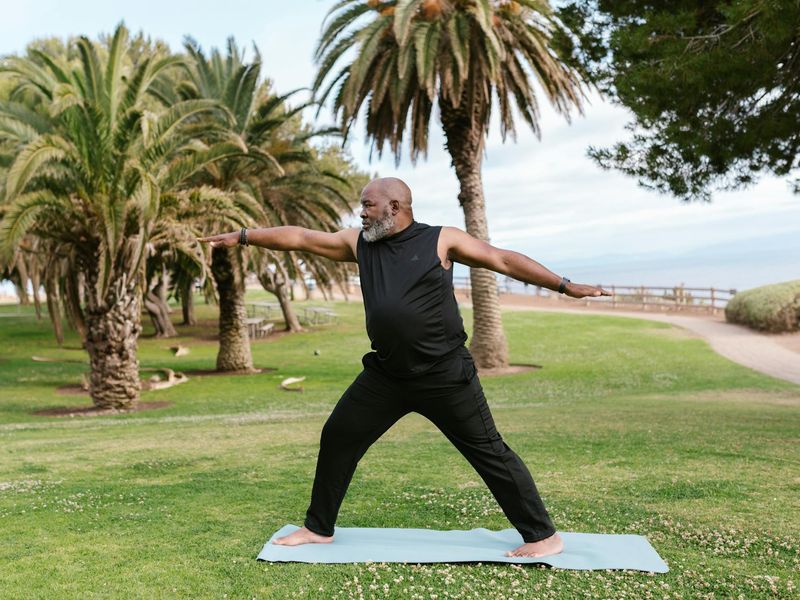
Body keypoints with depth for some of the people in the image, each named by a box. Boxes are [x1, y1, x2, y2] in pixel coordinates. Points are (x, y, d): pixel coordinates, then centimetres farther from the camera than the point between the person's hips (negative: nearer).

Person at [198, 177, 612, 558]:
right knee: (337, 439, 10)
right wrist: (242, 236, 15)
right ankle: (318, 529, 29)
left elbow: (504, 260, -3)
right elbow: (299, 238, 13)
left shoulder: (442, 240, -4)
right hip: (386, 374, 5)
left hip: (445, 375, -5)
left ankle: (543, 536, 13)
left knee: (489, 452, -1)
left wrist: (565, 286, -7)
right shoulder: (358, 243, 8)